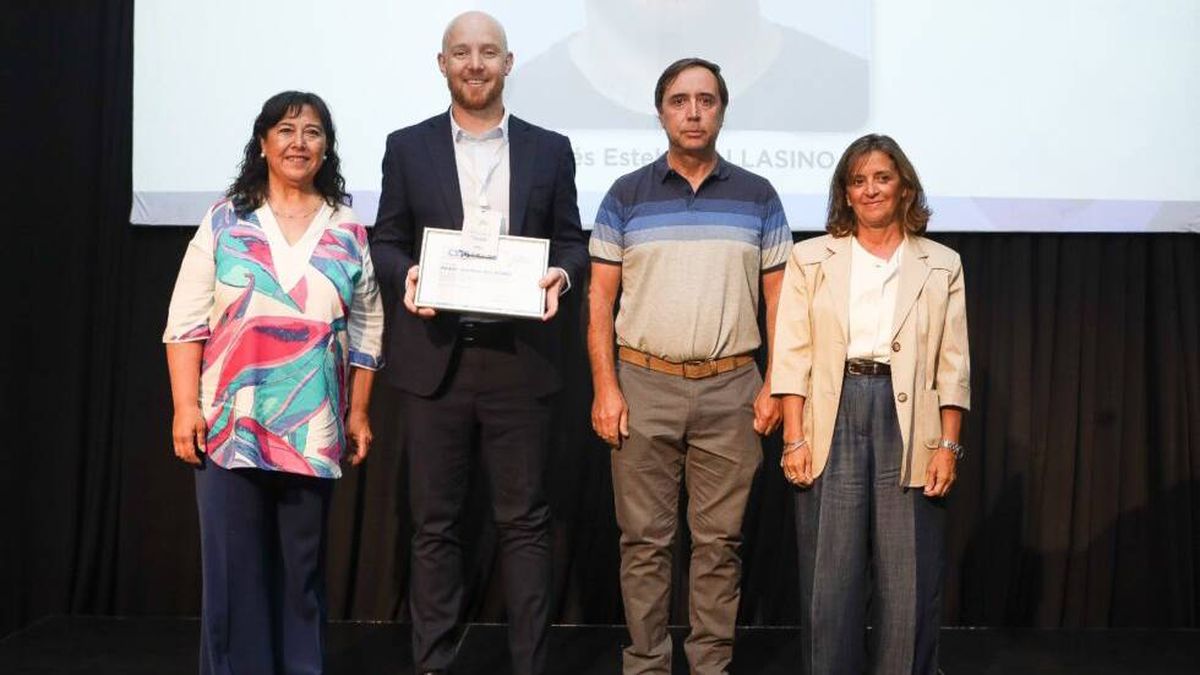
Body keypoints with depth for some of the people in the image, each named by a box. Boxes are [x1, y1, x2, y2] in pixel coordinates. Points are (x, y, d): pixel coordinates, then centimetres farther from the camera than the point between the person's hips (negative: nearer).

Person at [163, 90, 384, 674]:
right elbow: (186, 319, 0)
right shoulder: (224, 221, 2)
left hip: (313, 430, 1)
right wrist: (185, 406, -8)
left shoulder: (348, 231, 6)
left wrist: (359, 413, 8)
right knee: (232, 568, 2)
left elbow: (367, 329, 10)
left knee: (303, 568, 9)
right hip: (228, 424, -1)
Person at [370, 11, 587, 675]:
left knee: (524, 520, 5)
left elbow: (571, 242, 9)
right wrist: (406, 274, -13)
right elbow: (386, 242, 8)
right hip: (434, 358, 0)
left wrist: (560, 275, -13)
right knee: (434, 522, 7)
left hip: (520, 358, 0)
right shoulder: (407, 147, 8)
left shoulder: (550, 149, 8)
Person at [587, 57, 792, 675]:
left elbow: (779, 297, 7)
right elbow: (600, 298, 3)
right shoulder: (625, 196, 5)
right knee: (645, 540, 5)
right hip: (643, 385, 0)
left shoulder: (758, 197, 7)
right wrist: (605, 388, -5)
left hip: (731, 390, 1)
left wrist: (776, 385, -1)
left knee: (719, 540, 7)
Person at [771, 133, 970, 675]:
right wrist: (794, 438, -7)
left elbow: (953, 366, 6)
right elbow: (791, 356, 1)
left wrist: (949, 446, -2)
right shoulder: (811, 259, 7)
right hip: (831, 419, 0)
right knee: (829, 576, 2)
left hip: (908, 421, 1)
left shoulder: (941, 265, 10)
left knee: (909, 579, 4)